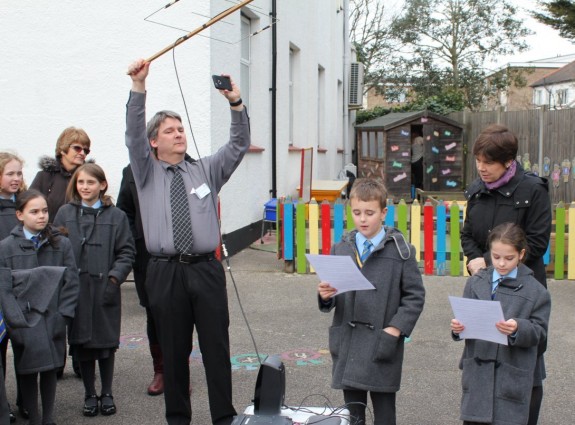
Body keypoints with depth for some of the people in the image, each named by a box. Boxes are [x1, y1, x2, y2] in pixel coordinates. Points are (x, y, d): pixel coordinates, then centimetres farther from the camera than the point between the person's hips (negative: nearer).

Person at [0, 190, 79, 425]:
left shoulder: (62, 244, 1)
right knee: (27, 372, 6)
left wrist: (63, 316, -6)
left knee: (50, 370, 10)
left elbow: (71, 282, 1)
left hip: (52, 323, 1)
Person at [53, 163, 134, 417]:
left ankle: (107, 394, 22)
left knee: (106, 342, 6)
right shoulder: (65, 214, 5)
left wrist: (115, 278, -11)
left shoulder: (116, 216, 1)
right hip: (75, 289, 1)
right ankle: (90, 395, 21)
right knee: (81, 342, 7)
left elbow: (126, 252, 0)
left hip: (105, 289, -1)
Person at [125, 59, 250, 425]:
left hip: (206, 269, 1)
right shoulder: (146, 174, 8)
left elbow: (240, 144, 2)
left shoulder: (206, 171, 13)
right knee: (174, 350, 7)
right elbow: (133, 135, -7)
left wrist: (236, 103, -14)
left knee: (217, 347, 3)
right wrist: (139, 86, -19)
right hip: (165, 271, -1)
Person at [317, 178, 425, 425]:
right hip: (347, 346, 3)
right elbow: (330, 302, 10)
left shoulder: (400, 250, -2)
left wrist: (396, 329, -12)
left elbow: (415, 296, -2)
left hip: (382, 347, -3)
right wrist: (325, 296, -13)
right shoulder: (341, 249, 7)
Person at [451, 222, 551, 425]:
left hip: (512, 376, -3)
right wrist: (458, 327, -13)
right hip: (478, 371, 3)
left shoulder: (535, 291, -3)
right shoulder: (476, 282, 6)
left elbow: (539, 332, -5)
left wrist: (518, 329, -24)